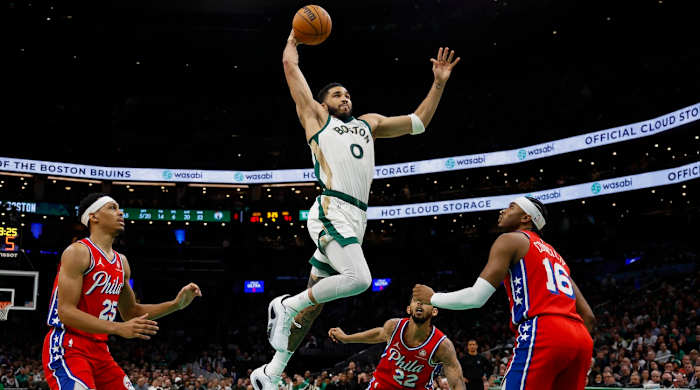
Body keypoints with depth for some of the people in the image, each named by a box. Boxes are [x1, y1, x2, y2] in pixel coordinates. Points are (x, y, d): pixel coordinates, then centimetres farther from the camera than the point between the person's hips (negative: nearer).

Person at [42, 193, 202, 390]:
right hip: (67, 348, -8)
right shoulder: (78, 252, -11)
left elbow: (131, 312, 22)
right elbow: (66, 312, -18)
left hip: (99, 350, 8)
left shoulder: (122, 262, 13)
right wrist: (118, 328, -26)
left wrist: (176, 304, 11)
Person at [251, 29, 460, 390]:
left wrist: (439, 83, 21)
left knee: (313, 303, 7)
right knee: (359, 278, -28)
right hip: (331, 212, -6)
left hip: (355, 220, 6)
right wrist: (293, 38, 31)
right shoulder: (315, 116, 14)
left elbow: (418, 121, 29)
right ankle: (286, 304, -6)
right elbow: (290, 65, 15)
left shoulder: (369, 123, 29)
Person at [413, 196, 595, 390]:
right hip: (581, 339, 8)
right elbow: (588, 316, 25)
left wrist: (432, 297, 13)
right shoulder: (555, 255, 31)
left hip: (541, 333, -8)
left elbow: (476, 298, -2)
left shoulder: (511, 239, 8)